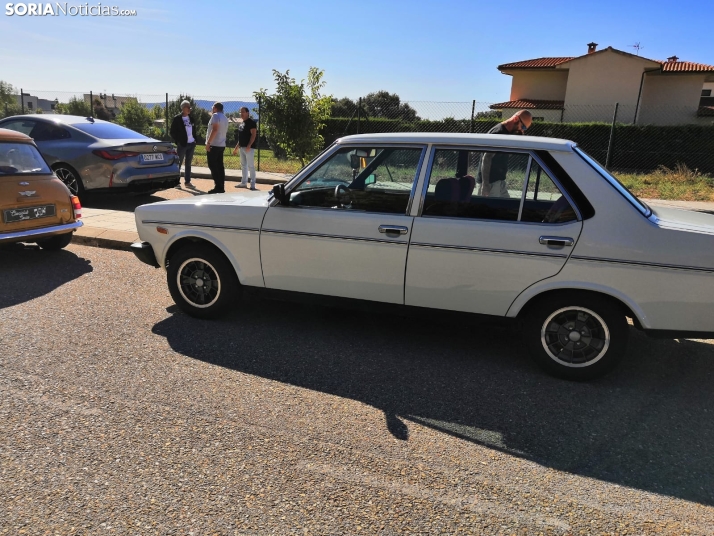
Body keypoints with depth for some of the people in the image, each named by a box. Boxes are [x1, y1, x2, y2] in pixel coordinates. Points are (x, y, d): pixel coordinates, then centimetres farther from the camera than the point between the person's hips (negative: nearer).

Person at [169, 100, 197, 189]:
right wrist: (177, 142, -9)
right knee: (179, 163, 1)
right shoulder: (177, 119, -6)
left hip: (191, 144, 6)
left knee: (188, 163, 11)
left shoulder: (191, 118, 11)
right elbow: (172, 132, -5)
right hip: (182, 144, -6)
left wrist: (195, 139, 6)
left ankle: (187, 182, 18)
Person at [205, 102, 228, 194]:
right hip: (222, 145, 9)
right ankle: (221, 187, 8)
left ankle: (218, 187, -11)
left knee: (212, 166, -6)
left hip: (214, 145, -9)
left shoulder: (216, 116, -10)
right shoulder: (225, 119, 17)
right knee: (220, 166, 8)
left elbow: (215, 130, -21)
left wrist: (208, 142, -21)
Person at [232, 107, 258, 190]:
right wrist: (236, 147, 21)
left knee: (250, 166, -8)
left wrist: (249, 146, -26)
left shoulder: (251, 122, -9)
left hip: (249, 148, -9)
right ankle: (244, 183, 20)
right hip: (242, 147, 9)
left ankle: (252, 185, -6)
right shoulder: (242, 123, 18)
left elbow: (253, 135, -17)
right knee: (243, 165, 12)